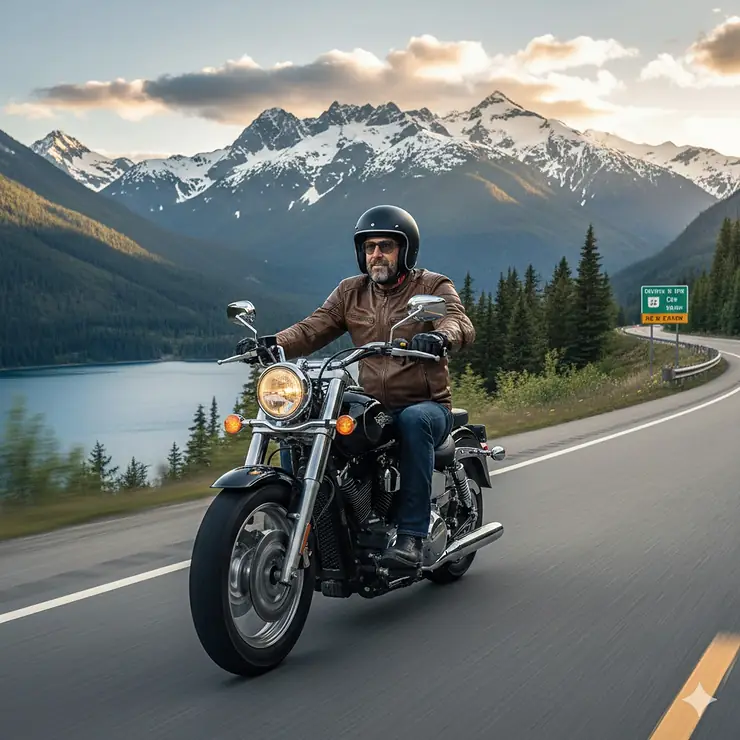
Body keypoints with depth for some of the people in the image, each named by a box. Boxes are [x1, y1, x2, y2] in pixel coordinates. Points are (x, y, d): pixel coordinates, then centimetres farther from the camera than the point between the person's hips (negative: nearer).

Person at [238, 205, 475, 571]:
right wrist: (273, 343, -18)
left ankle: (410, 536, -36)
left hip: (427, 405, -4)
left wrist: (441, 336, -42)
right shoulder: (350, 292, 13)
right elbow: (312, 329, 2)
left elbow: (461, 323, -17)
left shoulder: (433, 286, 1)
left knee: (414, 421, -39)